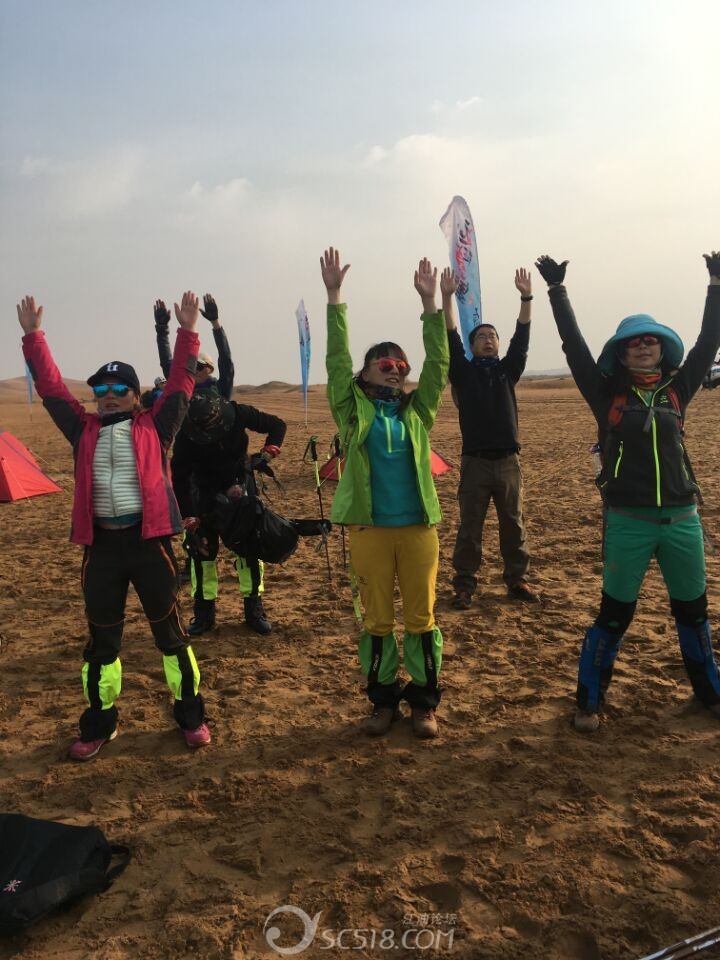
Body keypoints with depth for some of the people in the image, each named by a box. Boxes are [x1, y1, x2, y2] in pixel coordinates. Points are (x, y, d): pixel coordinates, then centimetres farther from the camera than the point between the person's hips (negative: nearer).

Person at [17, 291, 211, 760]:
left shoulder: (153, 427, 4)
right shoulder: (84, 430, 10)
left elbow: (181, 384, 1)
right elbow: (51, 386, 13)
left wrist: (188, 332, -5)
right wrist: (33, 335, 12)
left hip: (148, 539, -3)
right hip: (101, 543, 3)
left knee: (170, 631, 7)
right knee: (102, 638, 12)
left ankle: (191, 716, 20)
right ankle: (99, 725, 27)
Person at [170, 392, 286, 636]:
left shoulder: (237, 413, -26)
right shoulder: (186, 434, -28)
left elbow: (277, 425, -10)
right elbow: (179, 479, -23)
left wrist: (268, 452, -26)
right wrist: (189, 520, -26)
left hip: (239, 483, 1)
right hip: (204, 490, -1)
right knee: (202, 546, -7)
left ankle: (254, 608, 8)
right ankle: (204, 612, 5)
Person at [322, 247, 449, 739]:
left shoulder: (417, 408, 8)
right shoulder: (354, 409, 4)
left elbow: (438, 362, -1)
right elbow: (337, 358, -4)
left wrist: (430, 302, -8)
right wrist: (334, 296, -11)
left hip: (419, 527, 1)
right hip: (370, 528, -1)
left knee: (421, 618, 7)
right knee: (378, 620, 9)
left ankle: (424, 701, 22)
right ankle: (384, 700, 24)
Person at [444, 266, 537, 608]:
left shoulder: (507, 370, 12)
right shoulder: (463, 372, 5)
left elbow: (521, 339, 1)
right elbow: (450, 339, -6)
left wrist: (526, 298, -8)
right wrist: (447, 298, -16)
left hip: (508, 461, 3)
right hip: (475, 461, -2)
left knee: (514, 525, 9)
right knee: (470, 528, 1)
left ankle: (517, 580, 20)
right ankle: (464, 586, 9)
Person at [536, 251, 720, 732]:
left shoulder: (677, 389, 6)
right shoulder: (608, 394, -2)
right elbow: (575, 346, -7)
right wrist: (557, 290, -10)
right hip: (628, 522, -3)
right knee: (615, 614, 4)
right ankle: (590, 701, 18)